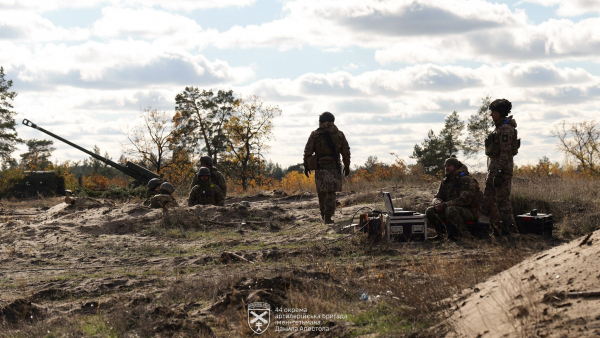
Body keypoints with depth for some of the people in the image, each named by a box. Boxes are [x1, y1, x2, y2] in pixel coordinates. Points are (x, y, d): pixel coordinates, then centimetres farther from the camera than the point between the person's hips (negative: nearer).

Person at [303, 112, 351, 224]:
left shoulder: (315, 134, 2)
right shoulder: (339, 134, 6)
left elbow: (308, 151, 1)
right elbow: (346, 152, 6)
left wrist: (306, 166, 9)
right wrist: (347, 167, 14)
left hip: (320, 167, 0)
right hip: (335, 167, 0)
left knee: (321, 191, 15)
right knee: (331, 192, -1)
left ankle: (323, 213, 26)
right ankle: (328, 216, -7)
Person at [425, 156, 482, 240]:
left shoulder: (466, 179, -11)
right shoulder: (445, 182, 14)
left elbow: (465, 199, -23)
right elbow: (436, 197, 15)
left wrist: (445, 205, -25)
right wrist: (438, 202, -13)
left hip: (471, 212, -7)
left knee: (450, 210, -39)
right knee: (429, 211, -11)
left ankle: (466, 236, -28)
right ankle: (443, 234, -5)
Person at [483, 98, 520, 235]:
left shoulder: (506, 129, -13)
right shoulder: (499, 128, 18)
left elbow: (505, 152, -20)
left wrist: (499, 172, -24)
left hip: (502, 168, -10)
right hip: (493, 168, 10)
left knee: (502, 199, -9)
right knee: (489, 199, 11)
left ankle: (509, 228, -6)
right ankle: (496, 227, 17)